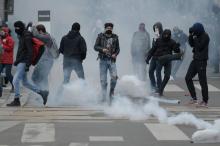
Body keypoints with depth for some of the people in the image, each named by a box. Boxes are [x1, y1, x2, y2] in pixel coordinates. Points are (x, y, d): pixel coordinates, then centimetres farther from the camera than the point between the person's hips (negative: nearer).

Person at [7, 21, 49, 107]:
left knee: (15, 81, -10)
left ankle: (16, 100, -2)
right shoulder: (21, 37, 16)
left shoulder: (27, 37, -14)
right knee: (25, 83, 11)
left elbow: (30, 51, -20)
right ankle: (42, 93, 15)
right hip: (21, 62, 10)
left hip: (23, 63, -10)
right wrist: (17, 61, 23)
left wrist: (28, 64, -24)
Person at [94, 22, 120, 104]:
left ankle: (111, 92, 6)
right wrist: (102, 49, -17)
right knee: (103, 80, 0)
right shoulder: (100, 36, 6)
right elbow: (95, 47, 1)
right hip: (103, 60, -1)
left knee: (114, 76, -17)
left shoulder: (115, 37, 11)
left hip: (112, 60, 1)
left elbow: (118, 48, 13)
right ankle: (104, 98, 9)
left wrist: (115, 54, -7)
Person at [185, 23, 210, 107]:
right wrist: (191, 36, -3)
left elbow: (199, 47, -20)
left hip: (202, 61, -9)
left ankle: (205, 101, 5)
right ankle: (194, 98, 13)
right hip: (195, 60, 9)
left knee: (202, 81, -4)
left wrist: (195, 39, -12)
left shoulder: (205, 37, -14)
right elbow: (191, 44, 9)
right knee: (188, 78, 7)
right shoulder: (197, 35, 9)